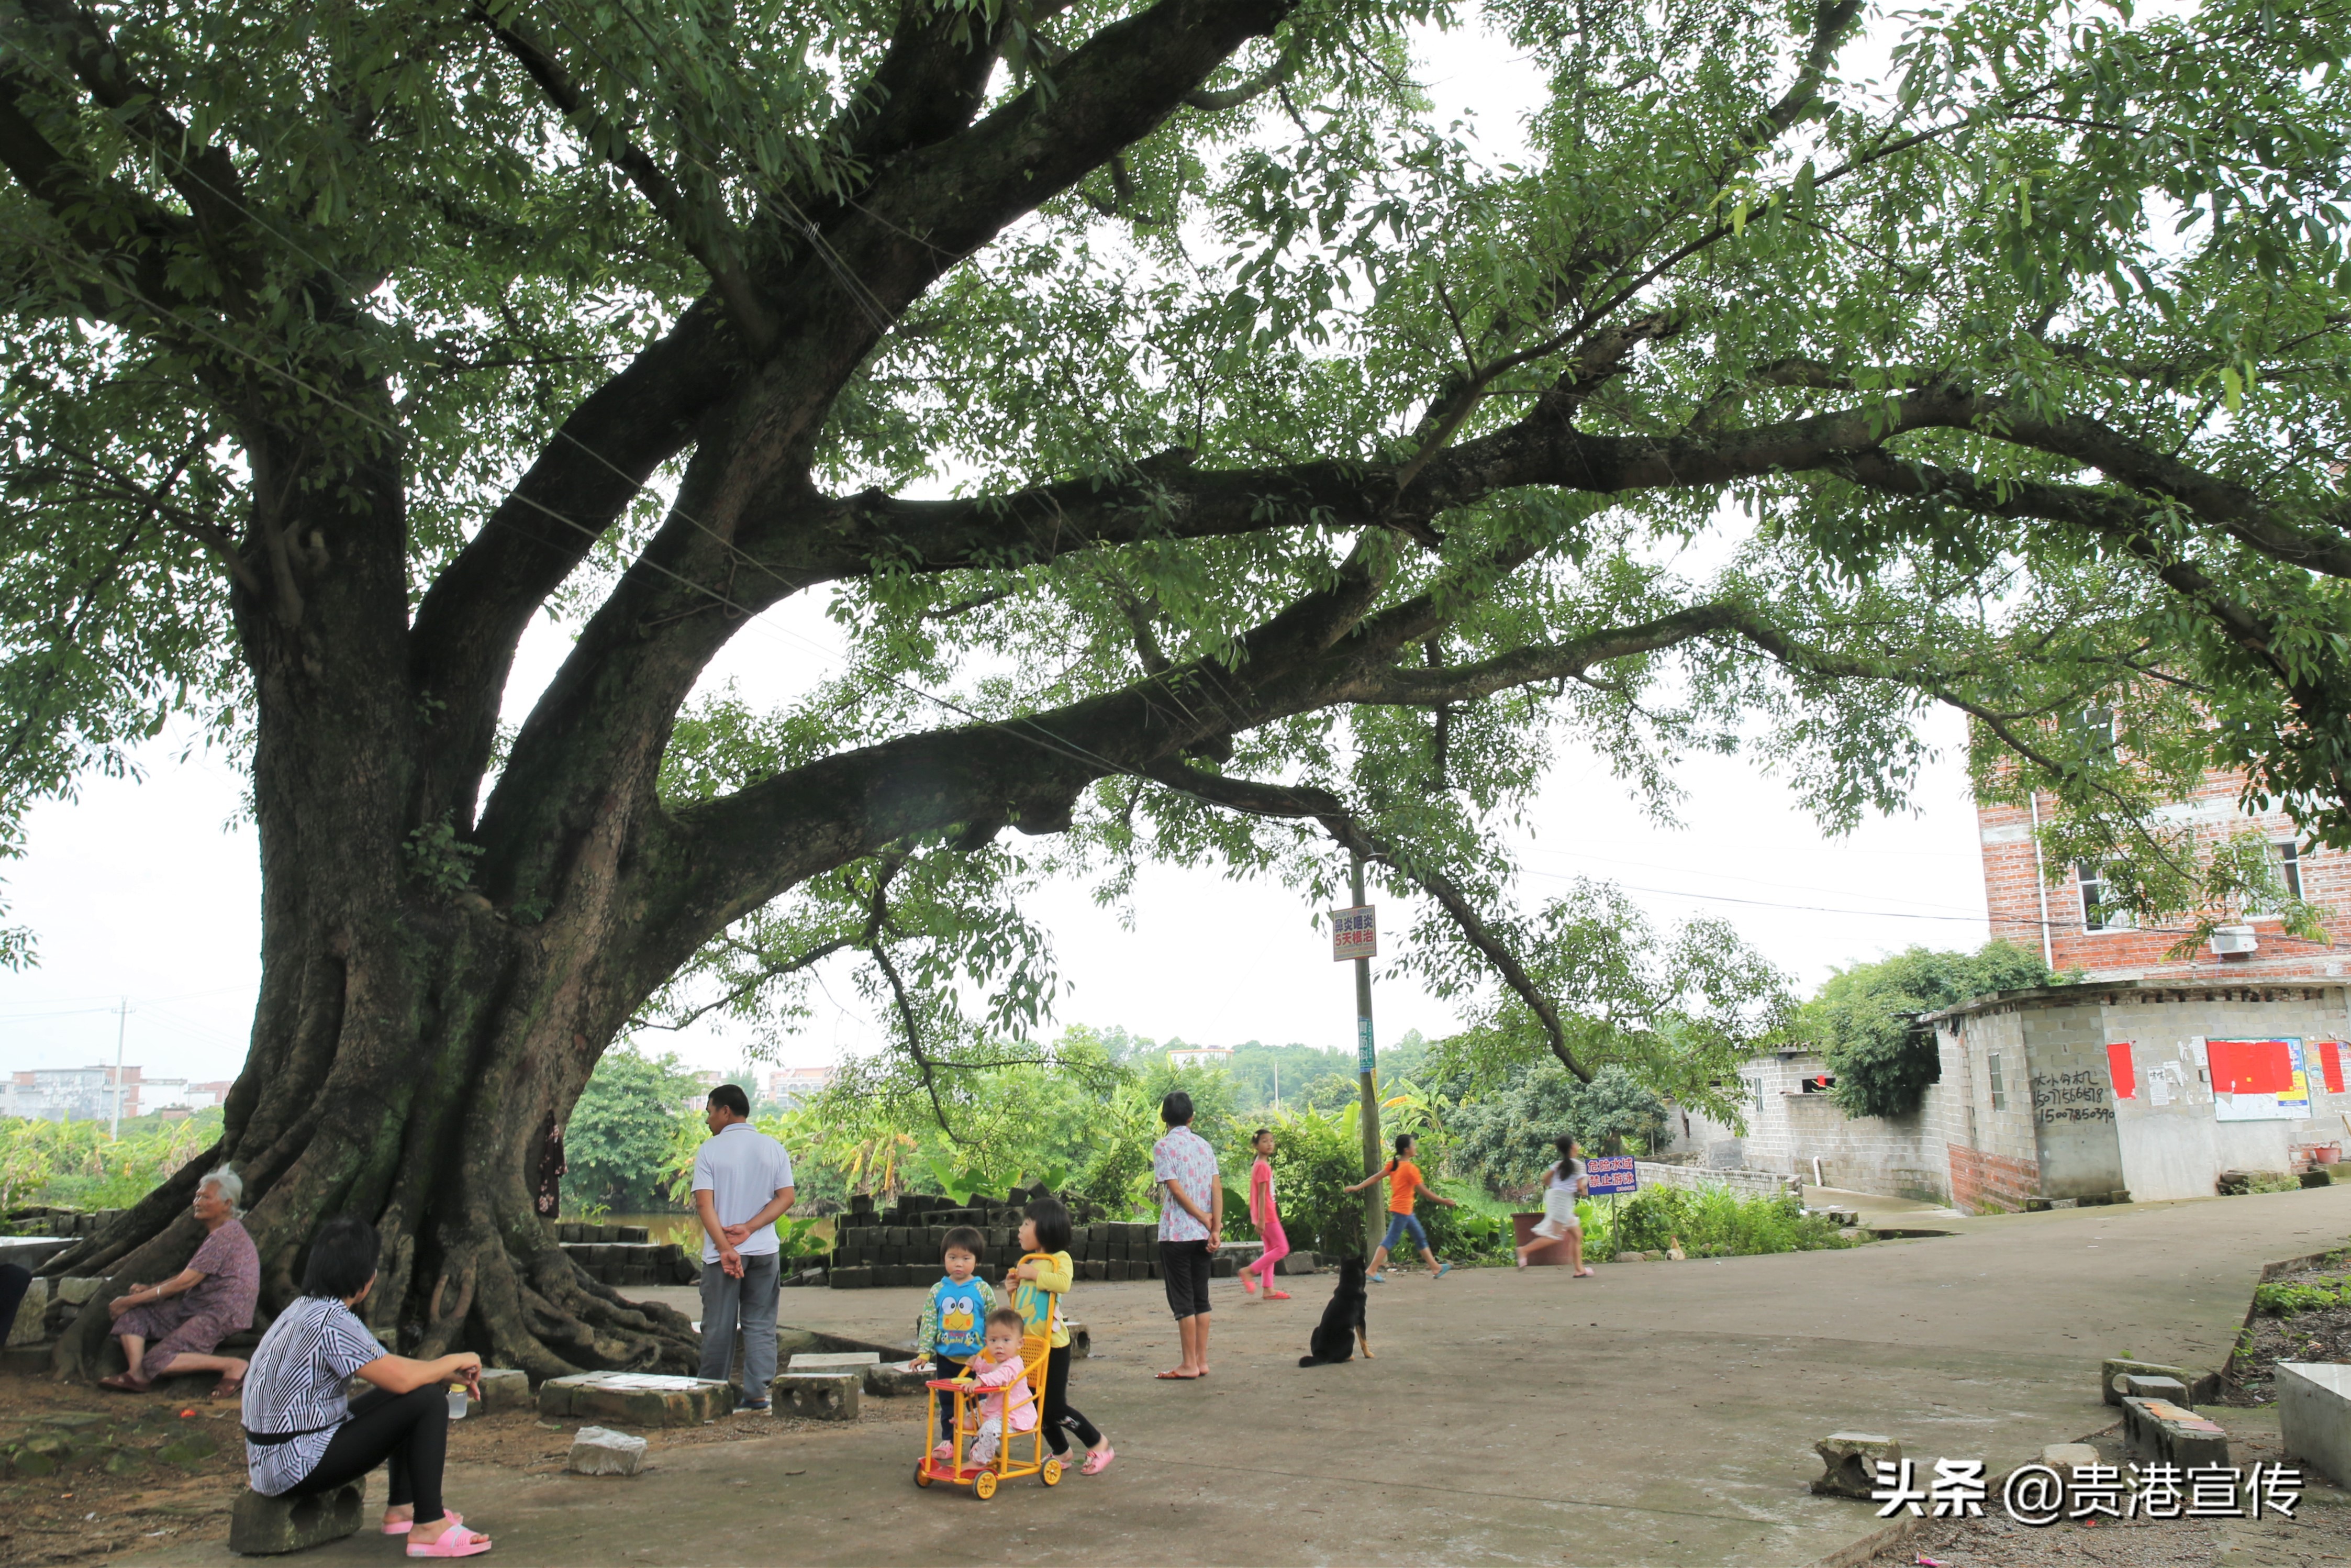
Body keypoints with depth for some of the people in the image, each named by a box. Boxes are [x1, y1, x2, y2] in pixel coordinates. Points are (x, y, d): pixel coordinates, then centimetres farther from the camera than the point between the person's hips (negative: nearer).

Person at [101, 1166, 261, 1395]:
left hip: (223, 1315, -11)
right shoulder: (214, 1233, 17)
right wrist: (150, 1289, 6)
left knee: (156, 1361, -20)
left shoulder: (227, 1235, -17)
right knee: (132, 1314, 6)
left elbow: (186, 1281, -17)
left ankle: (232, 1366, -14)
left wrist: (132, 1300, -9)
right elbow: (190, 1275, 21)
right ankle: (136, 1375, -9)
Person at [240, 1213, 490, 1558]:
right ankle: (428, 1528, -12)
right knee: (428, 1401, -15)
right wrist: (454, 1361, -6)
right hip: (296, 1467, -10)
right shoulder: (331, 1322, -21)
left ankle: (401, 1507, 19)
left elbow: (385, 1365, 15)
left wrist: (449, 1374, 7)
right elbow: (401, 1378, -23)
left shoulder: (305, 1309, 10)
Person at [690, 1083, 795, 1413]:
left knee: (718, 1327, 6)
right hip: (765, 1250, 3)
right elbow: (786, 1197, -2)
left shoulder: (710, 1149, -4)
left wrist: (725, 1247, -18)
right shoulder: (774, 1148, 6)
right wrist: (748, 1229, -9)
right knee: (760, 1325, 7)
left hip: (721, 1253, -2)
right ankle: (757, 1395, 2)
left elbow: (704, 1202, -13)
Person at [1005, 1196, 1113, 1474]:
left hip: (1052, 1346, -8)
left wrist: (1033, 1274, -24)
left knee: (1055, 1407, -5)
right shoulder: (1027, 1261, 13)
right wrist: (1013, 1287, 4)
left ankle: (1099, 1445, 11)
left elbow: (1063, 1283, -32)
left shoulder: (1060, 1258, -10)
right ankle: (1061, 1451, 27)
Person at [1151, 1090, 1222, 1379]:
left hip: (1176, 1233, -6)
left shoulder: (1163, 1147, -7)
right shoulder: (1204, 1145, 9)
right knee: (1200, 1297, 11)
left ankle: (1189, 1364, 1)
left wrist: (1206, 1221, -8)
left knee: (1182, 1300, -1)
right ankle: (1202, 1361, 14)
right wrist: (1215, 1228, -3)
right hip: (1203, 1235, 6)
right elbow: (1217, 1187, 1)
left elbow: (1176, 1189, -13)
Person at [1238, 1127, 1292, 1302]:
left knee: (1270, 1250, 11)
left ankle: (1269, 1290, 11)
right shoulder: (1263, 1166, -16)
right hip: (1267, 1214, -10)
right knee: (1282, 1248, -7)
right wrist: (1261, 1220, -22)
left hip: (1266, 1214, 10)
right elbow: (1261, 1194, -20)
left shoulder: (1261, 1165, 14)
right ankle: (1249, 1271, -7)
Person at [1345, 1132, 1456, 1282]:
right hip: (1402, 1209, -9)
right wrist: (1443, 1201, -10)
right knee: (1391, 1240, -7)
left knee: (1421, 1237, 15)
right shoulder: (1411, 1169, -17)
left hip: (1406, 1210, 9)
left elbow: (1376, 1177, 3)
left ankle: (1435, 1268, 20)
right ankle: (1372, 1271, -7)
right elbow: (1424, 1190, -15)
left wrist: (1358, 1187, 5)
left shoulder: (1393, 1164, 6)